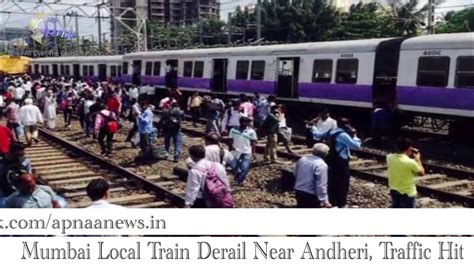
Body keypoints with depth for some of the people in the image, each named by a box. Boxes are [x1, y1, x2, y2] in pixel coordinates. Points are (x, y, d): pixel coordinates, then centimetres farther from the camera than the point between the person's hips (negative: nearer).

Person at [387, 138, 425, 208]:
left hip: (394, 191, 6)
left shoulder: (389, 158, -9)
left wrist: (408, 155, 7)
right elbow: (421, 173, -7)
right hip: (407, 193, -6)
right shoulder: (410, 162, -26)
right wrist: (417, 159, 2)